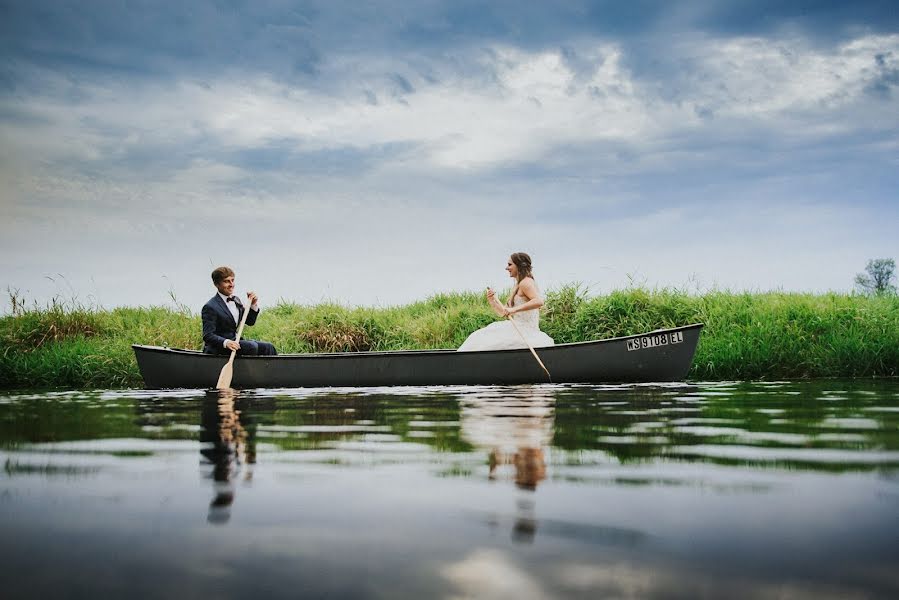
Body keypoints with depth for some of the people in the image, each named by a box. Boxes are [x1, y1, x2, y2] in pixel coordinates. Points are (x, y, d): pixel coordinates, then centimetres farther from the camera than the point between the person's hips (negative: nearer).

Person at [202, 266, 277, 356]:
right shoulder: (210, 307, -14)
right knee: (251, 346, -28)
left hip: (235, 342, 8)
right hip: (218, 348, -8)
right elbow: (208, 336, -19)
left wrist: (253, 305, 1)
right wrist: (226, 342, -37)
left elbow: (250, 321, 19)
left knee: (267, 348, -7)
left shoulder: (236, 300, 12)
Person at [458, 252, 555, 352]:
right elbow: (502, 312, 22)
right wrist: (492, 301, 3)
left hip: (524, 334, -10)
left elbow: (539, 301, -29)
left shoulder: (526, 282, -10)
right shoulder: (517, 287, 21)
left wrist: (515, 309, -34)